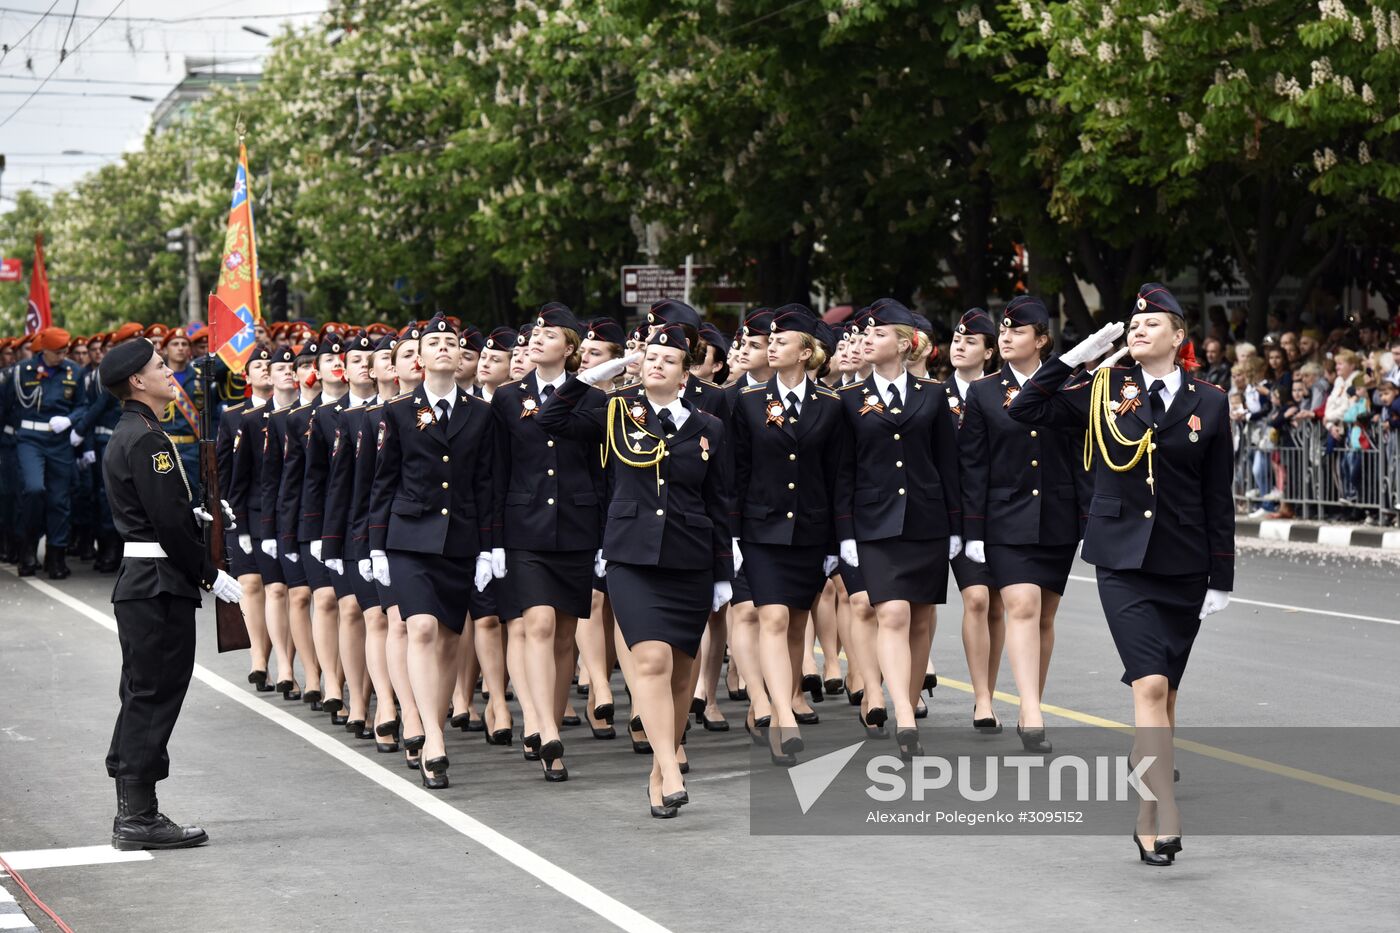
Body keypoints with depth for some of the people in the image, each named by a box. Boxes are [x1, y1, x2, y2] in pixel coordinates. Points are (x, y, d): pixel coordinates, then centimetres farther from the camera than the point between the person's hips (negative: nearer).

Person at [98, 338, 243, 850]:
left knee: (142, 698, 13)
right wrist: (210, 574, -14)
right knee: (154, 696, -6)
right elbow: (168, 521, -20)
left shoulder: (127, 435, 16)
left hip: (139, 580, 10)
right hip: (160, 583, -10)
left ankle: (132, 813, 18)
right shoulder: (148, 439, -16)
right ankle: (139, 817, -3)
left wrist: (193, 514, 17)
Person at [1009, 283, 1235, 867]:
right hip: (1123, 562, -1)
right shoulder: (1105, 391, 3)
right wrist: (1077, 356, -5)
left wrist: (1222, 578, 2)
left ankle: (1148, 816, 21)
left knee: (1164, 690, 9)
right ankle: (1166, 815, -17)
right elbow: (1026, 411, -1)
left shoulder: (1208, 403, 3)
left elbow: (1219, 497, 4)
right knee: (1150, 685, -15)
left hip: (1185, 568, 1)